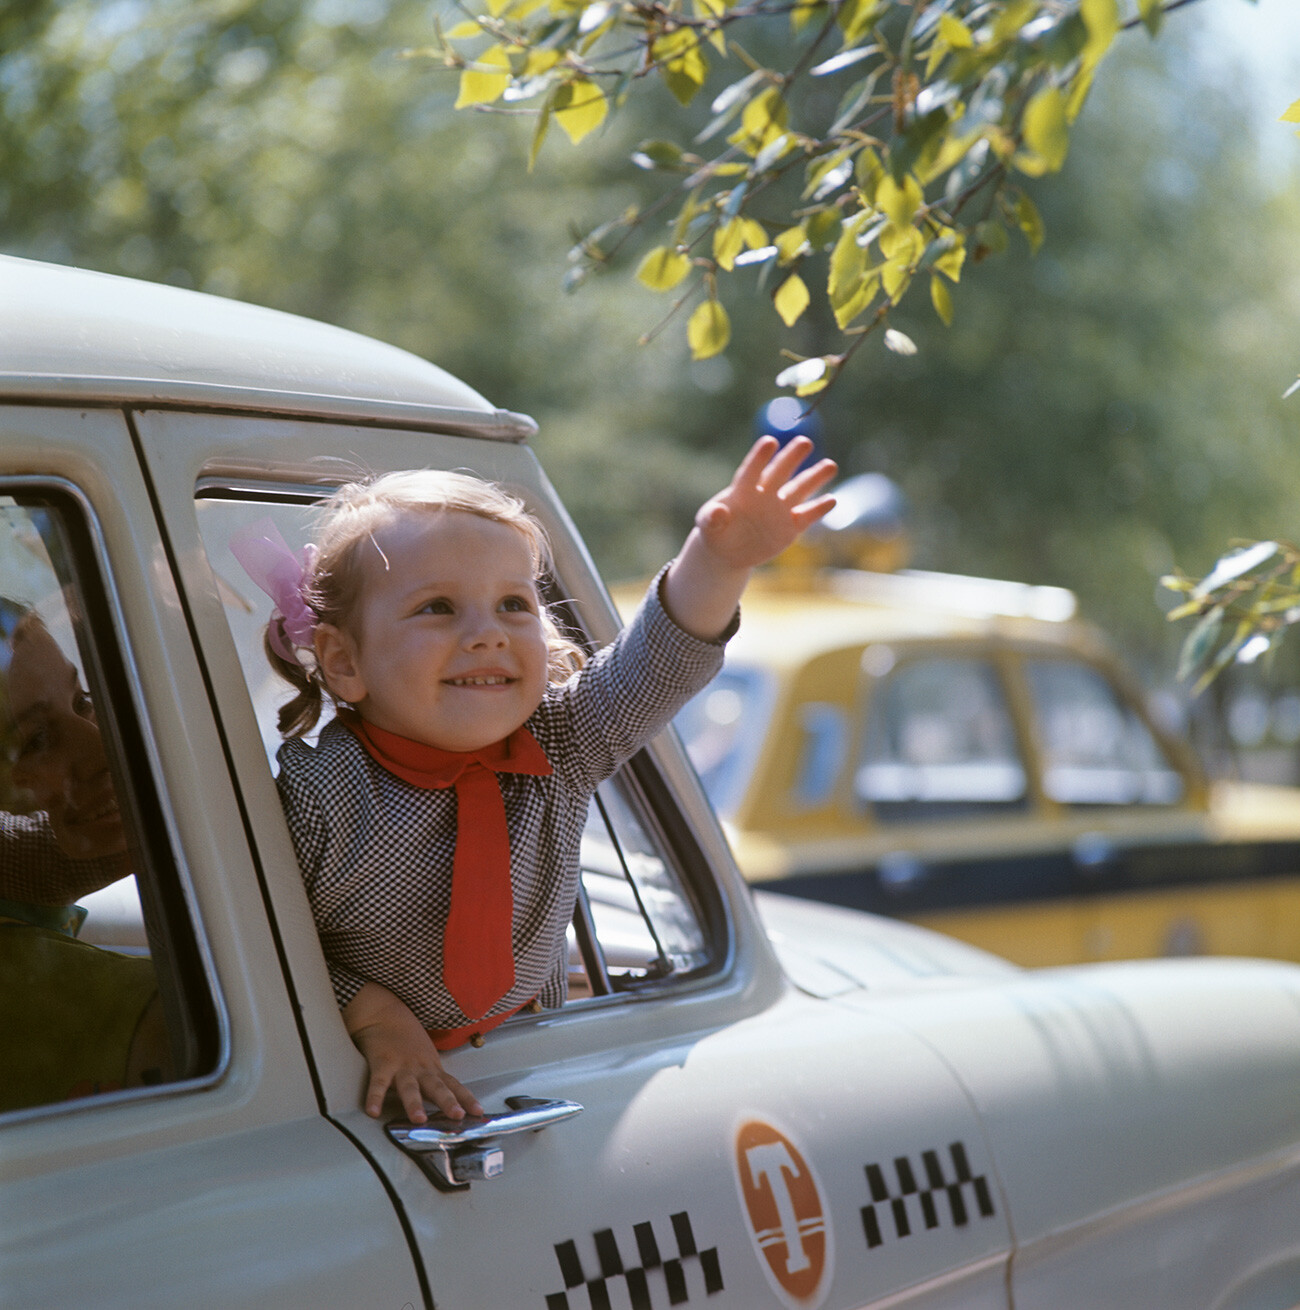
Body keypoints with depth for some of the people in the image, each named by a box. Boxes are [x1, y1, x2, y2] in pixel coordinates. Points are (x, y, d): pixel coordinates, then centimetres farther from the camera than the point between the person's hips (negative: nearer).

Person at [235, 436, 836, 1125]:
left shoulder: (559, 750, -6)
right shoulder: (318, 795, -18)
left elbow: (649, 669, -17)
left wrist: (717, 559, -32)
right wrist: (368, 1013, -21)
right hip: (377, 1084, -6)